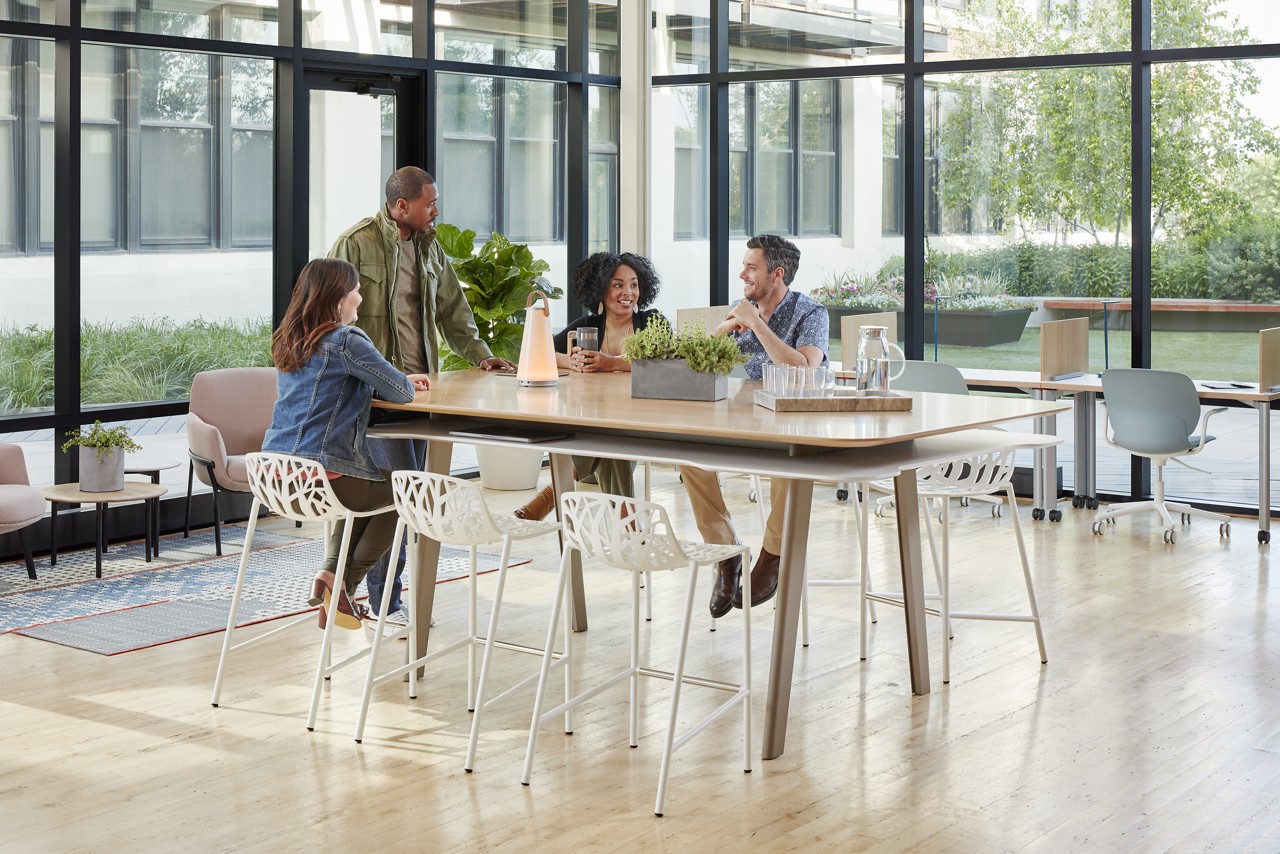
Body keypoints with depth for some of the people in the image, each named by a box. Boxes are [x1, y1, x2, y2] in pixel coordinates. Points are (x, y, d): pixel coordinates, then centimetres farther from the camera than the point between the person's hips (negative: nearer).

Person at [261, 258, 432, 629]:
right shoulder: (345, 341, -13)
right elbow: (400, 392, -12)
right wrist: (406, 383, 12)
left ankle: (332, 571, 18)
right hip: (320, 477, -8)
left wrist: (401, 381, 20)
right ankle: (342, 581, 9)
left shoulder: (289, 342, 13)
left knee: (364, 487, 33)